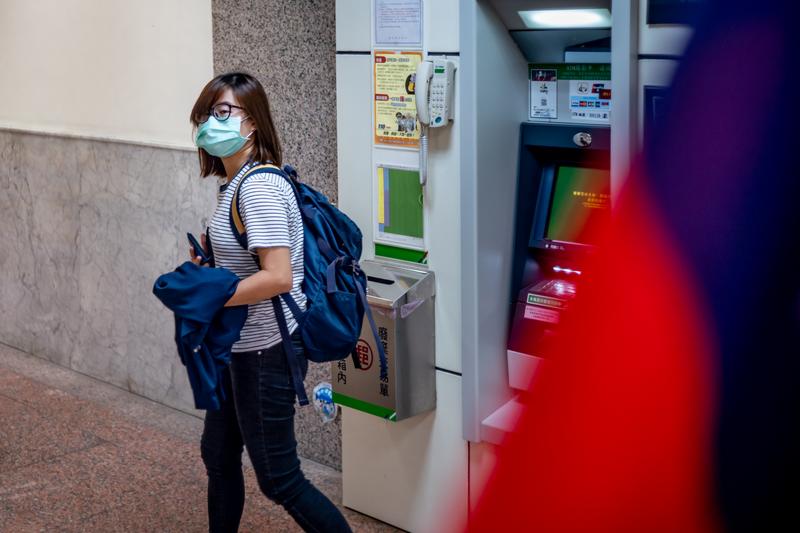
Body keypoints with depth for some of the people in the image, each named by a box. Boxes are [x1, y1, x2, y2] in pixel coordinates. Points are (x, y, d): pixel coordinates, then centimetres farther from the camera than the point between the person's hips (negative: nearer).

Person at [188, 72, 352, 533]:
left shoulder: (259, 187, -22)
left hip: (266, 351, -10)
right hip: (241, 347, 10)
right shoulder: (235, 183, 8)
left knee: (278, 479, 1)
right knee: (219, 454, 22)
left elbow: (278, 276, -29)